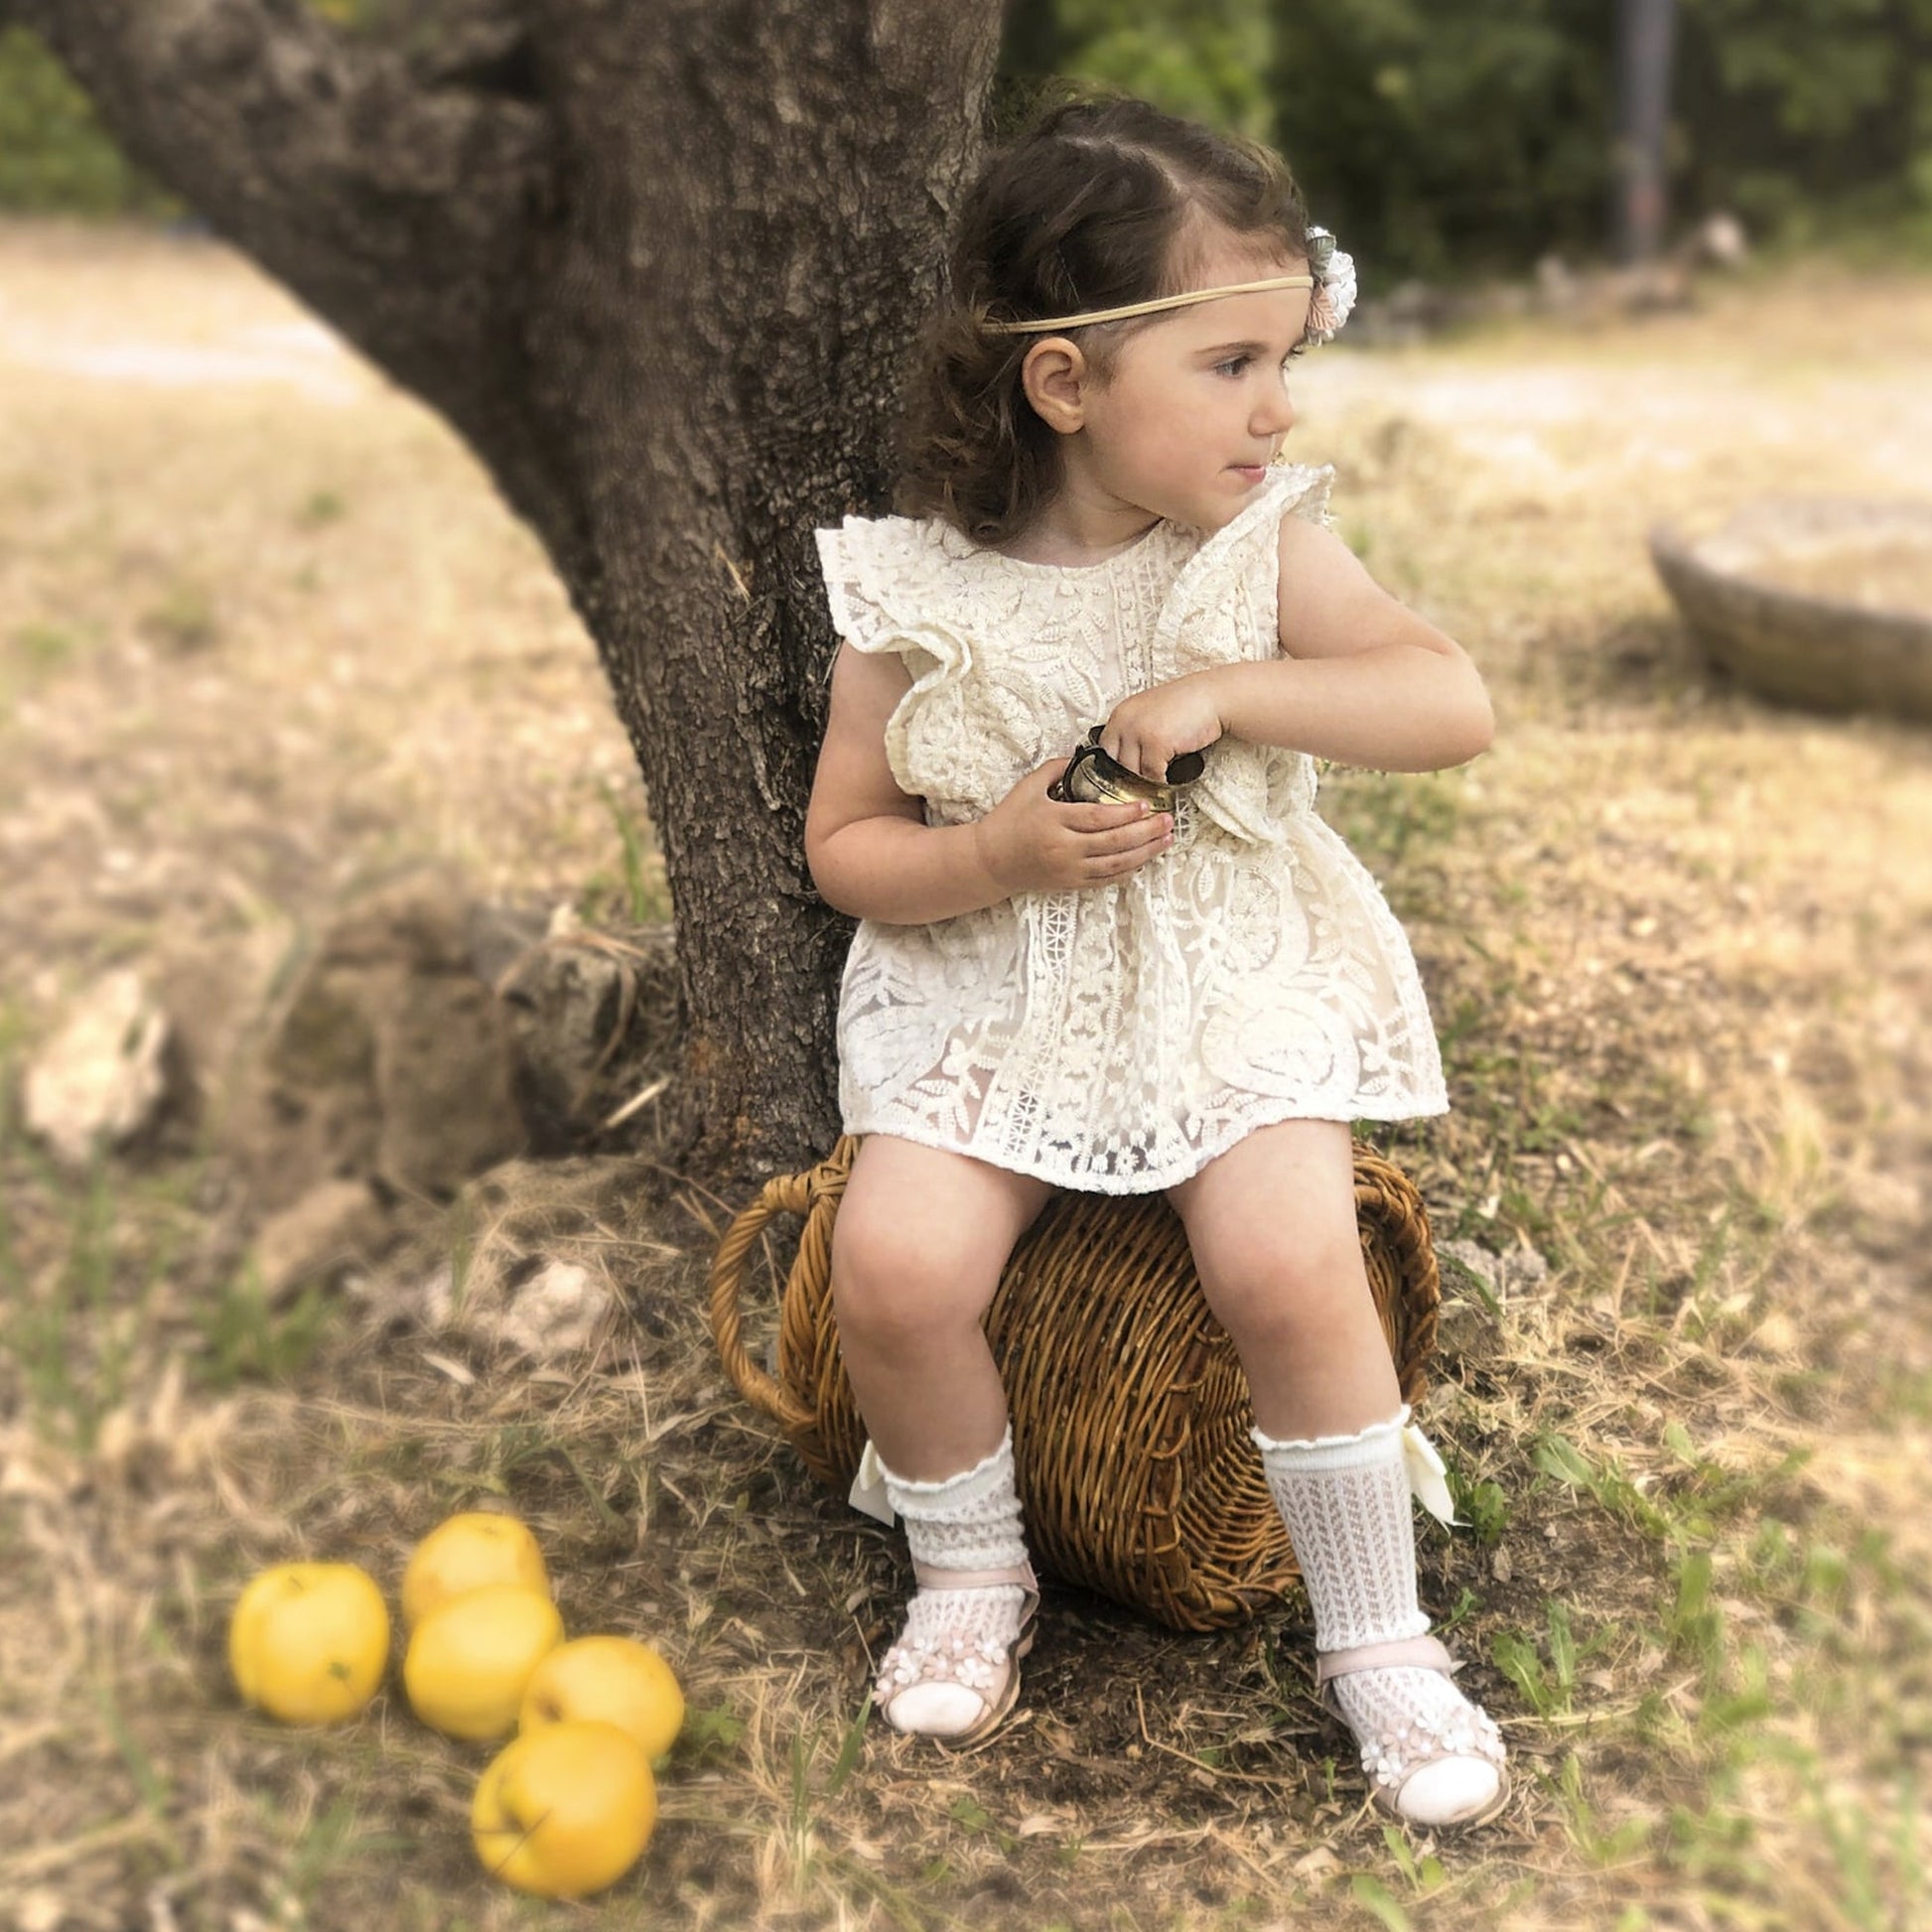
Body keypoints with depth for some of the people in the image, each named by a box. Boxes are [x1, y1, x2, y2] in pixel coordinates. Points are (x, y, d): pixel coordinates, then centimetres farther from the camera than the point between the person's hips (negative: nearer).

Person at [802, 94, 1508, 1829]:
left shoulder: (1263, 545, -4)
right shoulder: (917, 598, -6)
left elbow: (1454, 706, -13)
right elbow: (845, 846, 1)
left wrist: (1230, 689, -24)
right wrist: (996, 857, -18)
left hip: (1234, 982, 0)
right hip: (990, 995, 1)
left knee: (1292, 1267, -22)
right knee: (893, 1267, -19)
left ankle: (1378, 1638, 2)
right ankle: (971, 1571, 12)